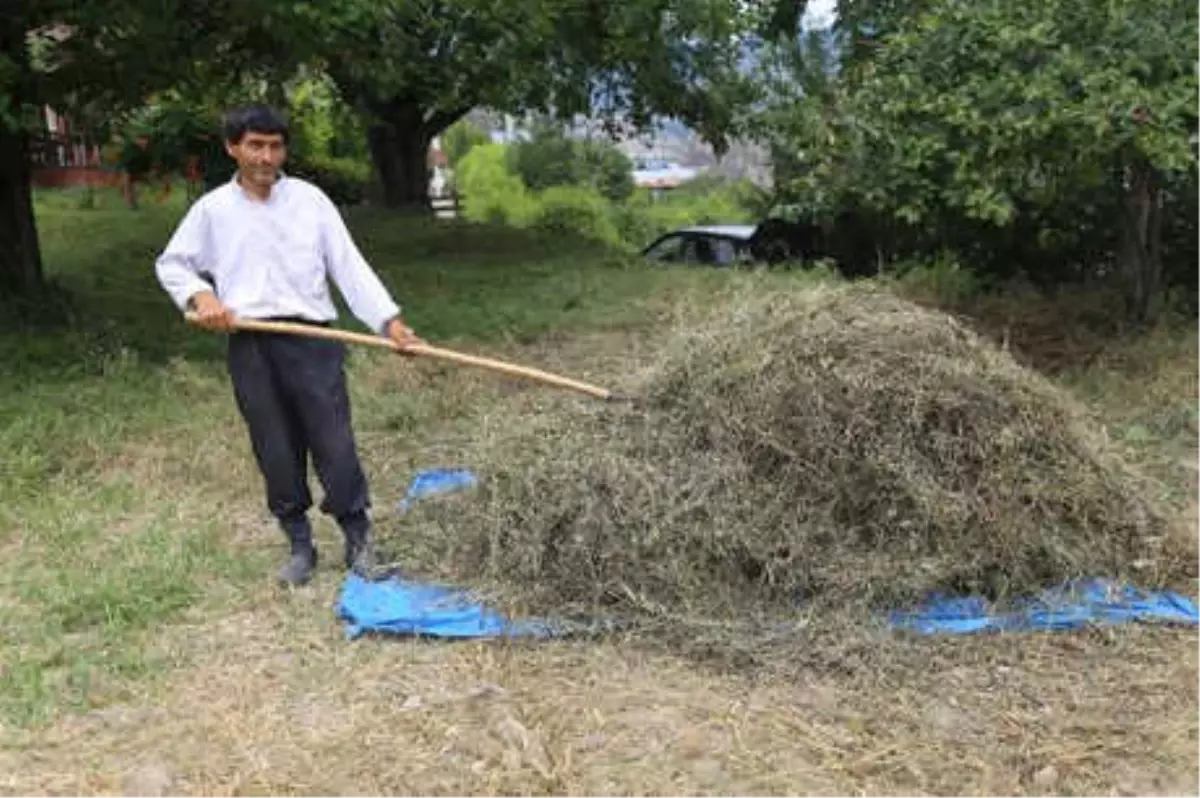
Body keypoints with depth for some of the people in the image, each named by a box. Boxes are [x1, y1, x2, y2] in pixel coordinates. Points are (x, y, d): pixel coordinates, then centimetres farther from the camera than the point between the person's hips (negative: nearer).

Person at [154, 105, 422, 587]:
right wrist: (200, 295, -4)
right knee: (276, 453, 8)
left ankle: (358, 542, 14)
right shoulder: (213, 208, 7)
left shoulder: (309, 199, 4)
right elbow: (170, 264, 17)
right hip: (250, 347, 1)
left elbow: (349, 266, 0)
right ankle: (300, 546, 23)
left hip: (311, 338, -1)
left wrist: (389, 319, -11)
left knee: (336, 446, -2)